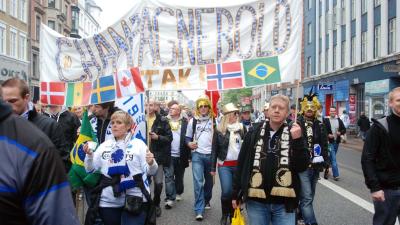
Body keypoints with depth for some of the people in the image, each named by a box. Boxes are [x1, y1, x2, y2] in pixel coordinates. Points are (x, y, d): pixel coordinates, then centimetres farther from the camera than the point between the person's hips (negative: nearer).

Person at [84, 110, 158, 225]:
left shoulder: (138, 143, -1)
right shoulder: (104, 145, 9)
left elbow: (149, 171, -5)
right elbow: (91, 169, 9)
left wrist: (151, 163, -26)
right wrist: (89, 155, -9)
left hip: (135, 200, -3)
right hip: (108, 201, 4)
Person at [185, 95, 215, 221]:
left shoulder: (214, 120, 3)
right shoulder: (193, 121, 7)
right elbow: (188, 137, 12)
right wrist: (189, 143, -10)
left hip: (211, 154, 1)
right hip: (197, 154, -1)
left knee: (209, 180, 15)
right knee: (198, 182, -9)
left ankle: (206, 200, 38)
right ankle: (199, 210, -7)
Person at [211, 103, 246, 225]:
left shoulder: (242, 127, 4)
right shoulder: (219, 129, -1)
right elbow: (215, 149, 2)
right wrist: (213, 167, 1)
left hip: (239, 164, 2)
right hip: (224, 165, -2)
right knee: (226, 191, -8)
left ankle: (233, 214, 23)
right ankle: (225, 214, 17)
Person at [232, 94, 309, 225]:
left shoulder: (294, 134, -1)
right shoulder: (254, 133, 1)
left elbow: (302, 167, -7)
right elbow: (241, 164, 5)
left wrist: (297, 140, -19)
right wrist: (236, 193, 6)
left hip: (284, 203, -1)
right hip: (256, 201, 1)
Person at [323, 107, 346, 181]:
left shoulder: (339, 120, 7)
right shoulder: (326, 120, -5)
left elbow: (344, 129, 10)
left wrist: (340, 132, -10)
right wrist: (328, 135, -18)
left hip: (336, 141, 5)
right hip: (329, 141, -5)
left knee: (332, 158, 17)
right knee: (333, 159, -8)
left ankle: (327, 169, 36)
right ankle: (336, 175, -6)